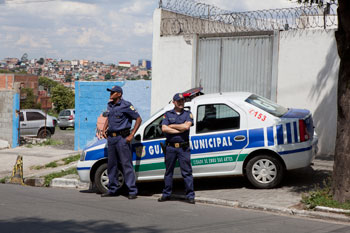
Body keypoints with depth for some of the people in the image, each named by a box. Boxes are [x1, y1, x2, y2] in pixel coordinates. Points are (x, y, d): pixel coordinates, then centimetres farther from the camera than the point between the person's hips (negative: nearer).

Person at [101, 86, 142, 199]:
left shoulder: (126, 105, -9)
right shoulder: (109, 105, 12)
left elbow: (138, 119, -8)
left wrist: (131, 135, -14)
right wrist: (104, 129, 13)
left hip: (122, 138, -7)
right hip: (111, 138, 8)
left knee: (126, 164, -9)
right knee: (111, 164, 11)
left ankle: (132, 191, -7)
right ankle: (113, 189, 21)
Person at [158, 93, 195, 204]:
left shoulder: (188, 114, 8)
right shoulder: (167, 114, 10)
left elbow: (186, 126, -11)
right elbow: (164, 129, -6)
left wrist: (171, 126, -4)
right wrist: (180, 130, -9)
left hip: (184, 147, -1)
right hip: (170, 147, 1)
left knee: (187, 172, -3)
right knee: (168, 171, 9)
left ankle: (190, 196, 1)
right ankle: (166, 194, 18)